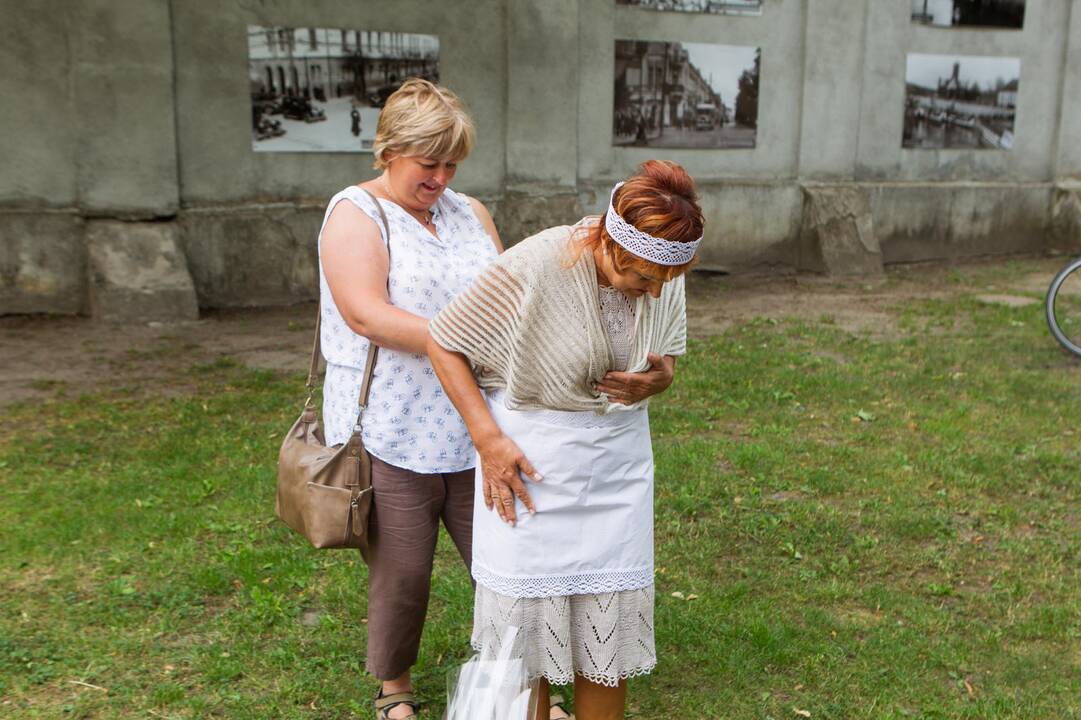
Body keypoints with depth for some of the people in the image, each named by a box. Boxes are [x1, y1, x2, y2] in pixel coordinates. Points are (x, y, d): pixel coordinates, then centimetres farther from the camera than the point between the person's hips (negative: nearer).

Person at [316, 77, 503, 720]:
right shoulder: (355, 215, -5)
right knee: (402, 572, 7)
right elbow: (367, 314, -19)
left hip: (474, 430, 5)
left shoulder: (471, 214, 13)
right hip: (393, 434, -5)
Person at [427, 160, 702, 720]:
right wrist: (488, 440, -16)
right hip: (530, 463, -4)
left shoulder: (664, 276, -6)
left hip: (618, 459, 5)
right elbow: (443, 343, -11)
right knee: (528, 618, 6)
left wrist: (656, 379, -14)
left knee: (611, 612, 11)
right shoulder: (535, 267, -23)